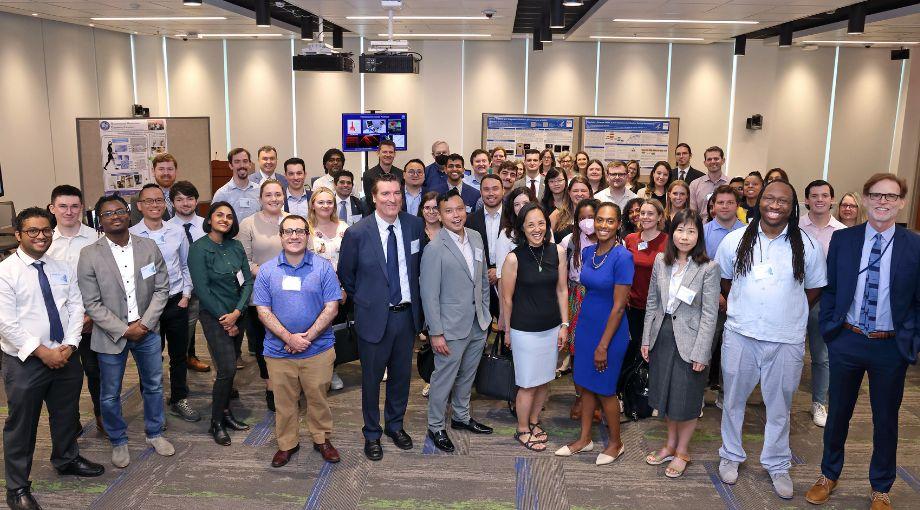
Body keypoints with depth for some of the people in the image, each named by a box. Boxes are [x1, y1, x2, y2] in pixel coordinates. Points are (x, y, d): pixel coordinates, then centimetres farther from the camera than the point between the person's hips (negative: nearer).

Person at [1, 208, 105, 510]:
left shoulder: (63, 269, 5)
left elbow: (76, 308, 3)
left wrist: (68, 346, -10)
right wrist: (41, 351, -17)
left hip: (65, 356, 5)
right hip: (25, 361, -5)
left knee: (67, 414, 20)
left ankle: (66, 459, 45)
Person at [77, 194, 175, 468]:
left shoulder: (149, 247, -3)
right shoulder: (89, 255, -10)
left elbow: (161, 289, -1)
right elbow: (92, 304, -11)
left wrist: (145, 323, -11)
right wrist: (124, 330, -14)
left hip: (147, 330, 2)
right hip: (111, 335, -2)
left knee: (153, 386, 16)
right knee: (110, 395, 11)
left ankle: (155, 433, 36)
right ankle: (118, 441, 32)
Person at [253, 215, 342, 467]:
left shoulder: (323, 267, -3)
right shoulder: (267, 270, 1)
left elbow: (331, 308, -7)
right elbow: (263, 311, -4)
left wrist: (307, 337, -15)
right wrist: (289, 338, -15)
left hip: (318, 349, -1)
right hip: (278, 350, 1)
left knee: (318, 397, 11)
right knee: (284, 401, 12)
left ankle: (322, 439, 30)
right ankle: (287, 444, 30)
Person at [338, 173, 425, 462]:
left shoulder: (415, 225, -4)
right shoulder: (357, 233, -14)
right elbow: (345, 274, 1)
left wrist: (415, 300, 11)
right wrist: (363, 300, 5)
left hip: (407, 315, 3)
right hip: (374, 317, -3)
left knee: (401, 375, 18)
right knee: (372, 378, 11)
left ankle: (395, 425, 40)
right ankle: (372, 433, 31)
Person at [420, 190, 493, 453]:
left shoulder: (476, 238, 3)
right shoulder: (435, 249, -18)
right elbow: (429, 295, -16)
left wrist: (486, 312, 13)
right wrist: (436, 333, -16)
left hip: (478, 324, 6)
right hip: (451, 327, -6)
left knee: (467, 375, 22)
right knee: (444, 379, 8)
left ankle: (461, 416, 41)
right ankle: (436, 426, 26)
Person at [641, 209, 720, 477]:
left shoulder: (708, 268, -13)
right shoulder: (661, 261, 1)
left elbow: (709, 314, -12)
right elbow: (652, 302, 7)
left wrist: (701, 353, -15)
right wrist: (646, 339, 5)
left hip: (689, 340, -4)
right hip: (662, 336, 5)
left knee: (686, 398, 8)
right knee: (665, 393, 17)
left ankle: (682, 451, 29)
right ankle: (671, 444, 37)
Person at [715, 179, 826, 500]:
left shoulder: (807, 246, -4)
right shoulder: (735, 241, -3)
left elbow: (814, 289, 7)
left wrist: (788, 314, 6)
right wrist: (745, 309, 8)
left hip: (786, 340, 0)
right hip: (739, 335, 1)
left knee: (779, 406, 13)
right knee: (733, 400, 14)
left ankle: (777, 464, 31)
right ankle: (731, 455, 33)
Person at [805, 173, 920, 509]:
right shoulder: (842, 239, -2)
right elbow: (829, 289, 4)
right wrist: (827, 329, 0)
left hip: (892, 347, -1)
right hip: (846, 341, 1)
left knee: (886, 419, 13)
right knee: (837, 412, 15)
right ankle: (829, 475, 35)